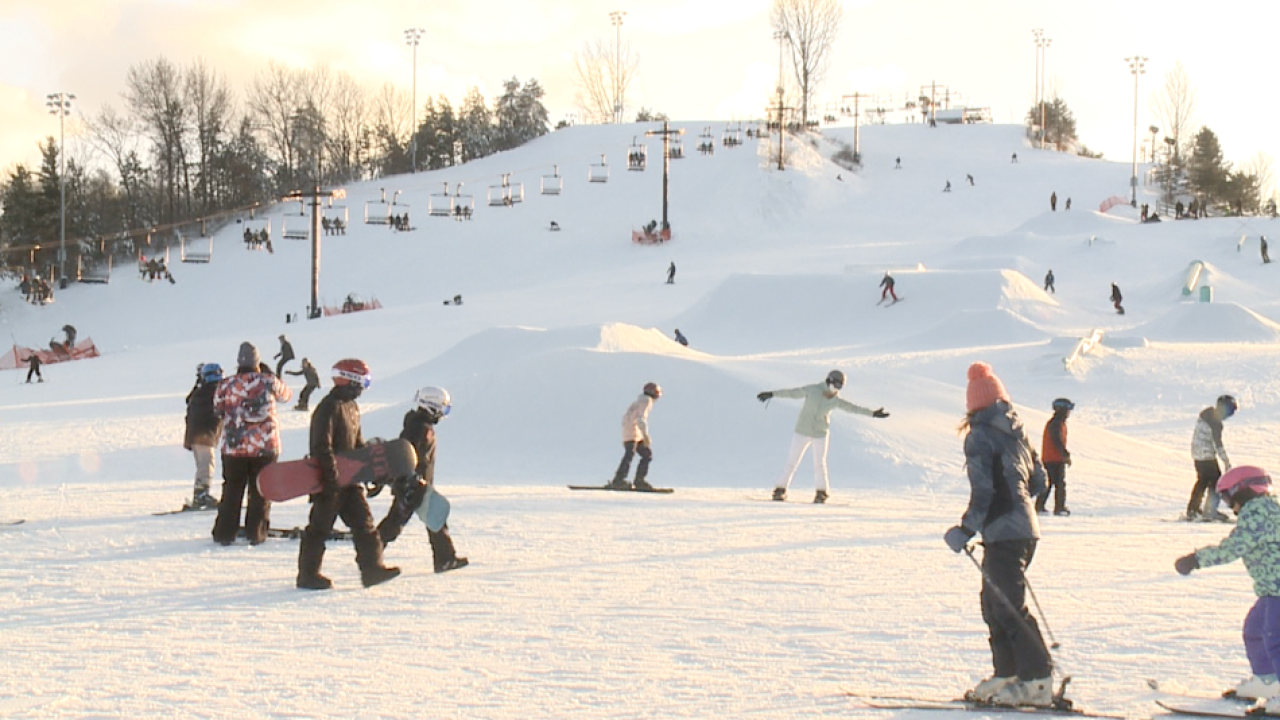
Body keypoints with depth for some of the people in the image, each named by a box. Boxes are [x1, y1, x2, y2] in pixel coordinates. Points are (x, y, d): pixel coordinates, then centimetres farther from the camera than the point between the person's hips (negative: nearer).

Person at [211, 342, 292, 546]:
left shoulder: (225, 386, -5)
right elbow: (285, 395, 15)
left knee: (231, 490, 12)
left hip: (233, 447, 1)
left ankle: (225, 532, 12)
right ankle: (256, 533, 7)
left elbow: (217, 409, 9)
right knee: (260, 491, 9)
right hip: (265, 446, -1)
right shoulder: (268, 381, -5)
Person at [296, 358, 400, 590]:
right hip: (329, 482, -9)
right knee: (320, 527, -1)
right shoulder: (329, 408, -16)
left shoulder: (352, 407, 14)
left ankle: (372, 568, 6)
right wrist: (332, 475, -26)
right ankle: (308, 575, 8)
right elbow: (322, 446, -22)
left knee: (363, 522, 5)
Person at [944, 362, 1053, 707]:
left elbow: (982, 491, -16)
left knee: (1007, 606, -7)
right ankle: (1006, 674, 18)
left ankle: (1037, 681, -10)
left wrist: (966, 530, -11)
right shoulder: (1018, 431, 13)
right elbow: (1039, 480, 17)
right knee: (994, 601, 17)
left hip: (1002, 531, -8)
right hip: (1026, 527, 8)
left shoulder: (980, 436, -9)